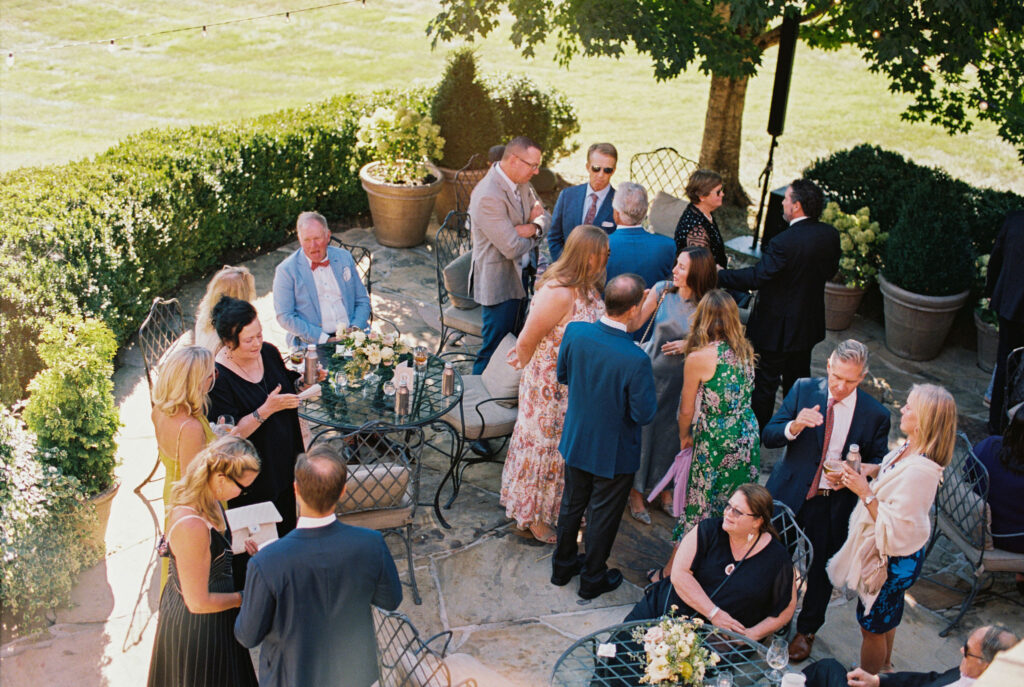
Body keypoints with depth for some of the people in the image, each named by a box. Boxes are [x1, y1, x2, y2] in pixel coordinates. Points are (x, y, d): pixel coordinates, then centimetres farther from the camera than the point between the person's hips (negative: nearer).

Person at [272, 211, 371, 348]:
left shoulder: (344, 257, 12)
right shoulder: (286, 270, 0)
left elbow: (362, 301, 17)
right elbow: (285, 317, -4)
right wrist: (325, 340, -12)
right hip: (312, 343, -4)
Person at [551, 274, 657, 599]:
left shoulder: (575, 331, -18)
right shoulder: (636, 360, -33)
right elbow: (644, 414, -22)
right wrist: (649, 391, -5)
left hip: (576, 441, 5)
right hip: (614, 452, -5)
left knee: (572, 503, 26)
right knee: (603, 515, 18)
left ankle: (563, 565, 46)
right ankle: (593, 579, 38)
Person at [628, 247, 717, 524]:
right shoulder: (661, 290, -9)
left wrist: (690, 345, -16)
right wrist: (641, 300, -24)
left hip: (682, 378, 1)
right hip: (652, 372, 0)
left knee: (672, 432, 12)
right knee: (642, 428, 6)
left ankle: (666, 490, 33)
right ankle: (636, 492, 23)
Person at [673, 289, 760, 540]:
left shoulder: (698, 358, -16)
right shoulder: (745, 351, 0)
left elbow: (686, 410, -8)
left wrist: (684, 436, 14)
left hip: (715, 443, -6)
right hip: (748, 439, 6)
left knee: (701, 510, 8)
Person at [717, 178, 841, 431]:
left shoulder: (784, 243, -29)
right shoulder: (830, 235, -6)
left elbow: (756, 277, -30)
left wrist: (718, 276, -22)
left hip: (777, 328, -8)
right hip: (810, 324, 8)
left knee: (765, 383, 8)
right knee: (798, 379, 24)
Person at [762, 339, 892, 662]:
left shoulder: (875, 414, -11)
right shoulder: (803, 390, -8)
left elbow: (878, 464, 0)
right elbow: (768, 437, -9)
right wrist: (795, 426, -30)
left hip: (835, 505, -1)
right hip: (791, 493, 1)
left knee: (821, 569, 16)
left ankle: (806, 630, 40)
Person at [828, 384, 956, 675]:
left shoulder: (919, 471, -36)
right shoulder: (909, 450, -7)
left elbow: (895, 528, -32)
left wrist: (865, 492, -30)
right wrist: (874, 470, -3)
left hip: (893, 560, -9)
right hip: (891, 555, 9)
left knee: (872, 626, 13)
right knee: (887, 615, 32)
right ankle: (884, 666, 55)